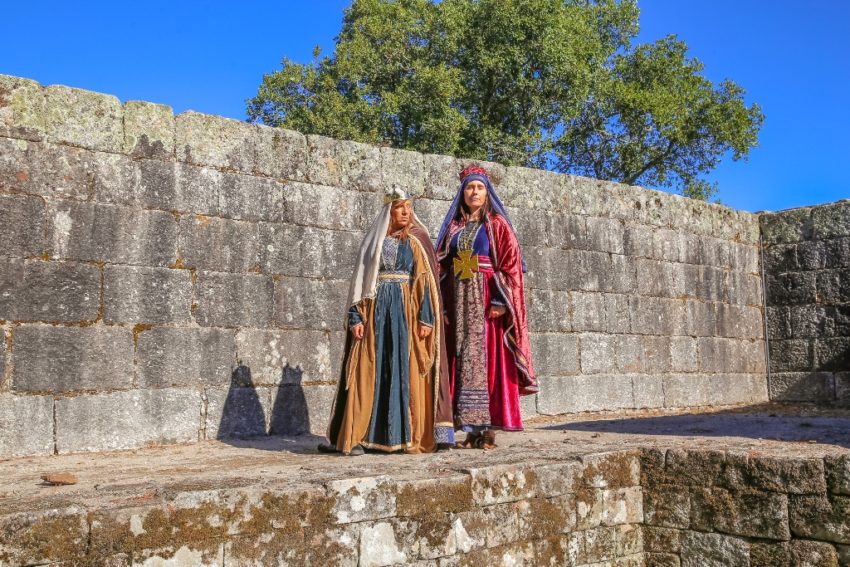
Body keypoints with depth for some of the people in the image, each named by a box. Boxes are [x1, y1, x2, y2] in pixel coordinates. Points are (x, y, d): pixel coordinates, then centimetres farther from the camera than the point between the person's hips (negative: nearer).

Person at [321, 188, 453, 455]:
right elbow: (360, 280, 9)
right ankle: (355, 435, 0)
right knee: (369, 371, -3)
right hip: (375, 311, 1)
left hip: (406, 311, -1)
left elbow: (427, 281, 0)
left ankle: (407, 436, 4)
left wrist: (426, 318, -10)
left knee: (406, 371, -2)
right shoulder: (374, 241, 12)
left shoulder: (417, 242, 8)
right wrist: (355, 317, -2)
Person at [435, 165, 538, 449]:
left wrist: (500, 302, -16)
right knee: (464, 361, 1)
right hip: (459, 303, 4)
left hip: (487, 300, -4)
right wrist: (444, 306, 2)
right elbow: (443, 268, 12)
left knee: (488, 358, -7)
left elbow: (510, 265, -5)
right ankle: (472, 429, 5)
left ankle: (489, 428, -4)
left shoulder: (497, 225, 4)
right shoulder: (454, 226, 16)